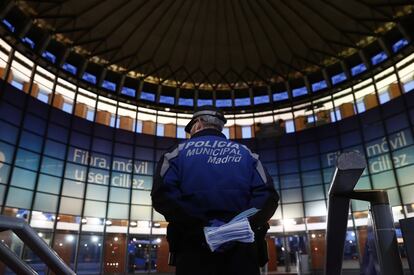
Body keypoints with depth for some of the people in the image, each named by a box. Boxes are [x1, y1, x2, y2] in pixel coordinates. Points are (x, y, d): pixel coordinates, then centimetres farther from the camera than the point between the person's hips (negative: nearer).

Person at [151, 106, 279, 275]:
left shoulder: (178, 152, 10)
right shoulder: (245, 153, 16)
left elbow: (162, 196, -9)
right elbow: (268, 196, 0)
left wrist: (201, 226, -15)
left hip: (194, 248, -1)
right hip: (242, 248, 2)